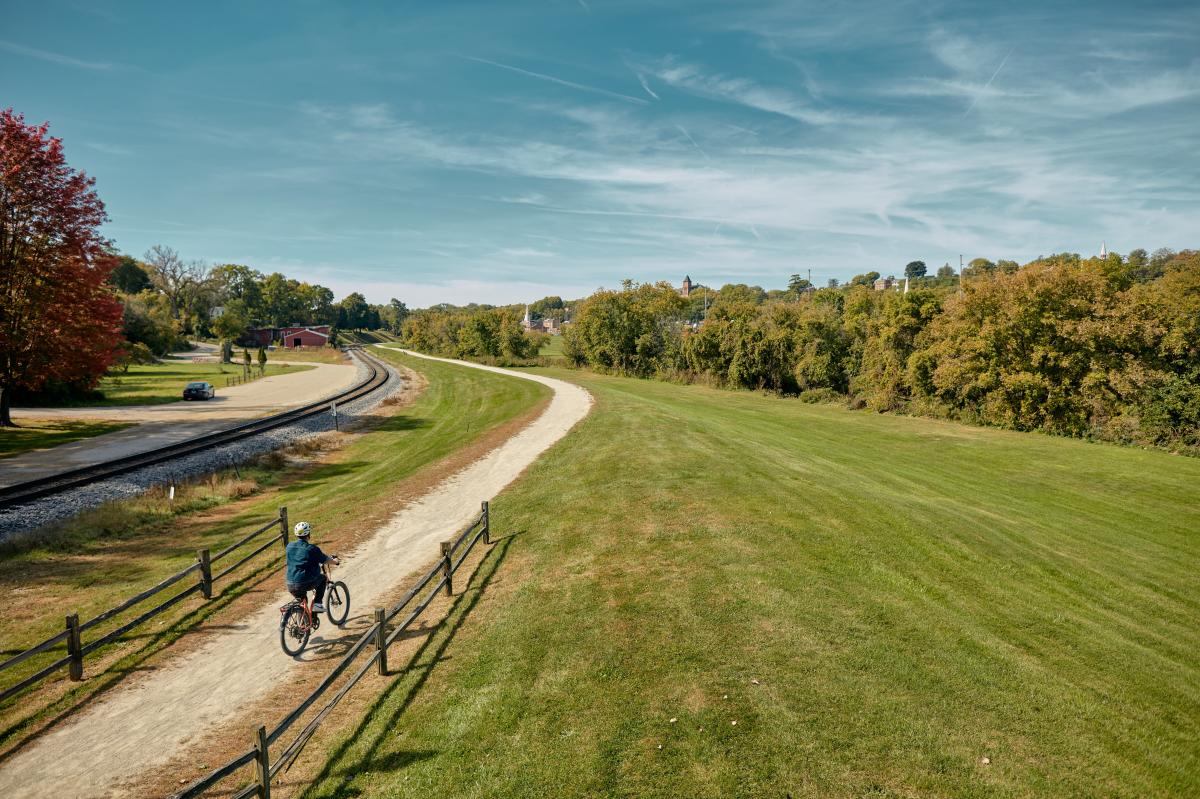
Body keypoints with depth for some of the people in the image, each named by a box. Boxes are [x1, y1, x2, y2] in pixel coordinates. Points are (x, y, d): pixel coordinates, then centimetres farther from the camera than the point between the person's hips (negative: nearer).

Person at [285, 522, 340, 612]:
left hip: (291, 586, 5)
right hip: (306, 583, -5)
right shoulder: (312, 548, -10)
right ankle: (318, 604, 15)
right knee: (322, 578, 24)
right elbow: (325, 560, 4)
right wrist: (334, 560, 26)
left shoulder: (289, 546, 5)